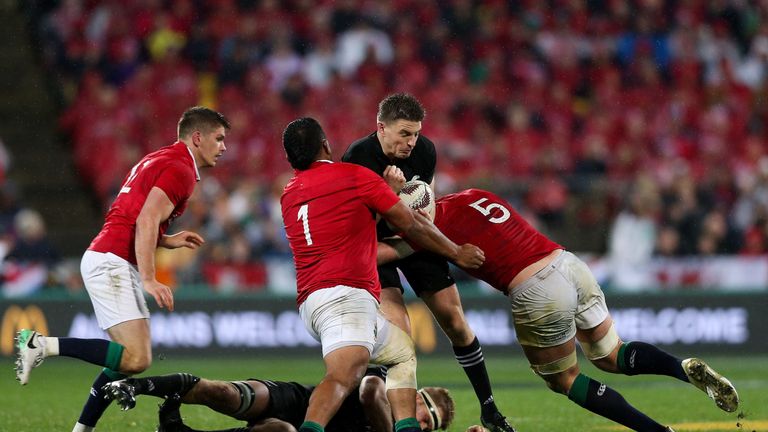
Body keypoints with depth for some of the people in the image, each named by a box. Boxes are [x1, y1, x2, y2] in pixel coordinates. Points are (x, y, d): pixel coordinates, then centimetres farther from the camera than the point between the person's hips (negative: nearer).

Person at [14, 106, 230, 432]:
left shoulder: (157, 161, 23)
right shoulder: (180, 170, -8)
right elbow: (146, 222, -20)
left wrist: (167, 241, 20)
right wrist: (149, 279, -24)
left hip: (104, 259, 11)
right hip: (112, 264, -11)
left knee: (128, 358, 14)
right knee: (137, 359, -21)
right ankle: (43, 345, -17)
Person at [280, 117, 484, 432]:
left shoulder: (288, 196, 22)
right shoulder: (355, 176, 4)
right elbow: (410, 225, 11)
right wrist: (457, 253, 24)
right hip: (346, 293, -8)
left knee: (403, 352, 23)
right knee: (344, 374, -29)